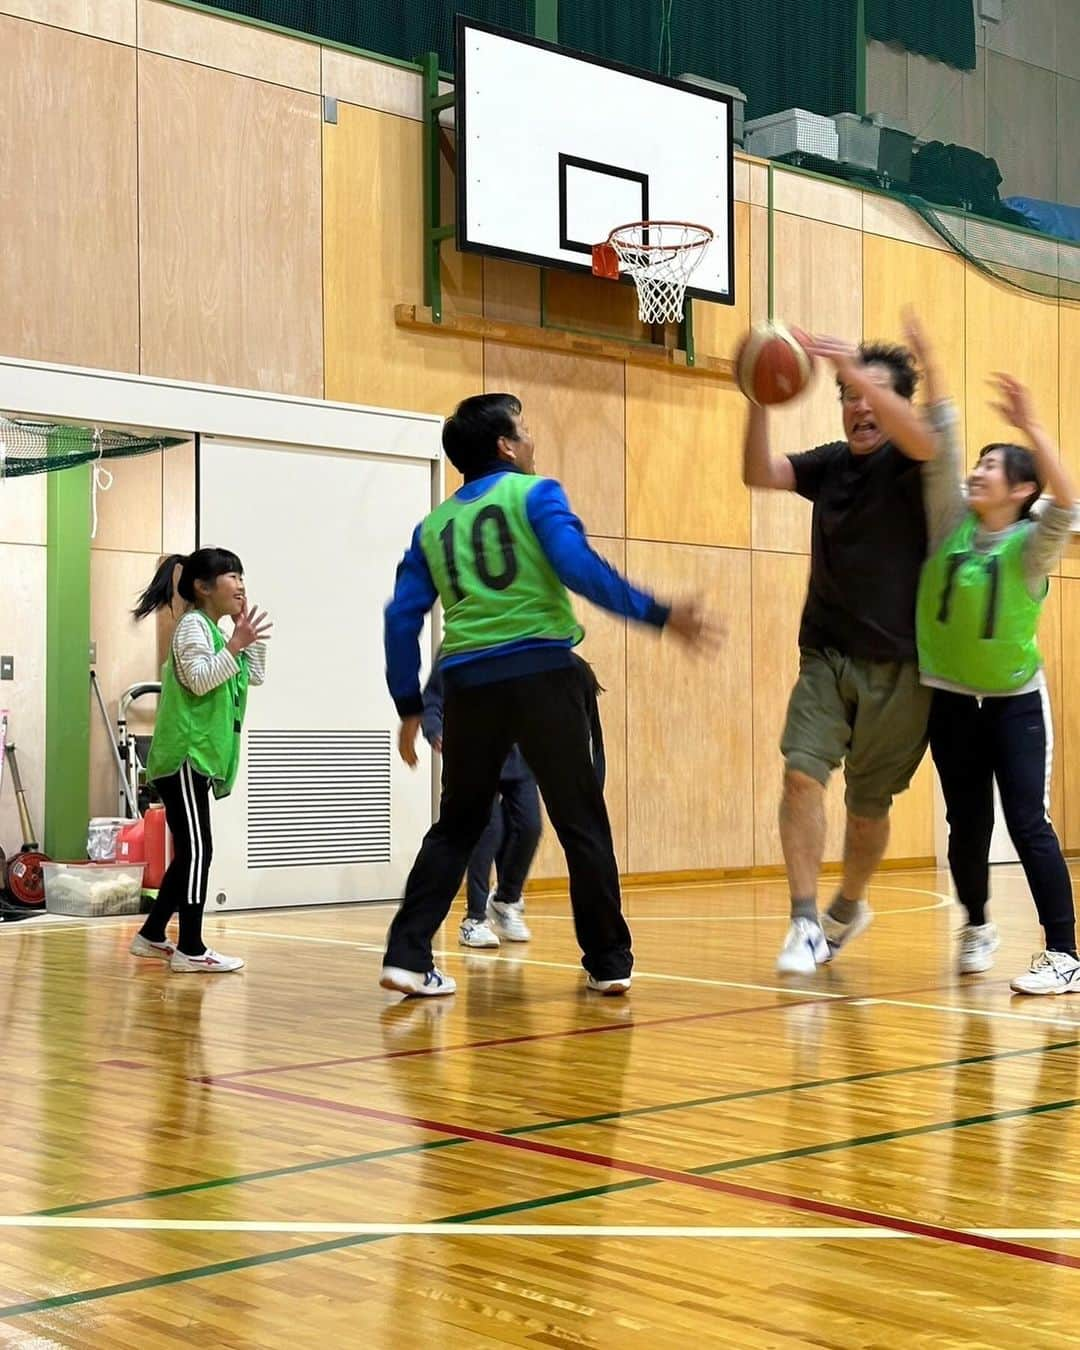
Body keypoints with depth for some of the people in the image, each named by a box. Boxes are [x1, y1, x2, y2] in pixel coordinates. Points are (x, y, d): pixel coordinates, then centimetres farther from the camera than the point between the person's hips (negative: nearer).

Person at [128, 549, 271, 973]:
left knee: (190, 853, 12)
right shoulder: (193, 625, -8)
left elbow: (256, 676, 22)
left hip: (201, 758, 10)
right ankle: (190, 949, -13)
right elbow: (200, 680, -21)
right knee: (197, 850, -13)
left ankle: (152, 935, 20)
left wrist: (249, 638, 10)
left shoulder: (216, 631, 20)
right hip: (184, 756, -10)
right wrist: (234, 645, -26)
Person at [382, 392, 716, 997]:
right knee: (582, 822, 6)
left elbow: (403, 618, 10)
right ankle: (609, 961, 10)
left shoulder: (433, 525, 16)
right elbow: (581, 569, -13)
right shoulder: (535, 494, 3)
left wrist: (410, 708, 16)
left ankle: (408, 955, 5)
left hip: (470, 683, 4)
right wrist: (661, 614, -10)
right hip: (540, 673, -4)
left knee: (456, 826, 15)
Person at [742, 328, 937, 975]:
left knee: (869, 806, 8)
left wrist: (860, 372, -43)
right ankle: (806, 924, -12)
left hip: (897, 666, -3)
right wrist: (760, 399, -25)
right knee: (802, 773, -16)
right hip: (826, 655, 3)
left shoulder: (907, 463, -5)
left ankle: (848, 906, 33)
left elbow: (925, 442, -30)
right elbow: (760, 474, -8)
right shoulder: (829, 465, 7)